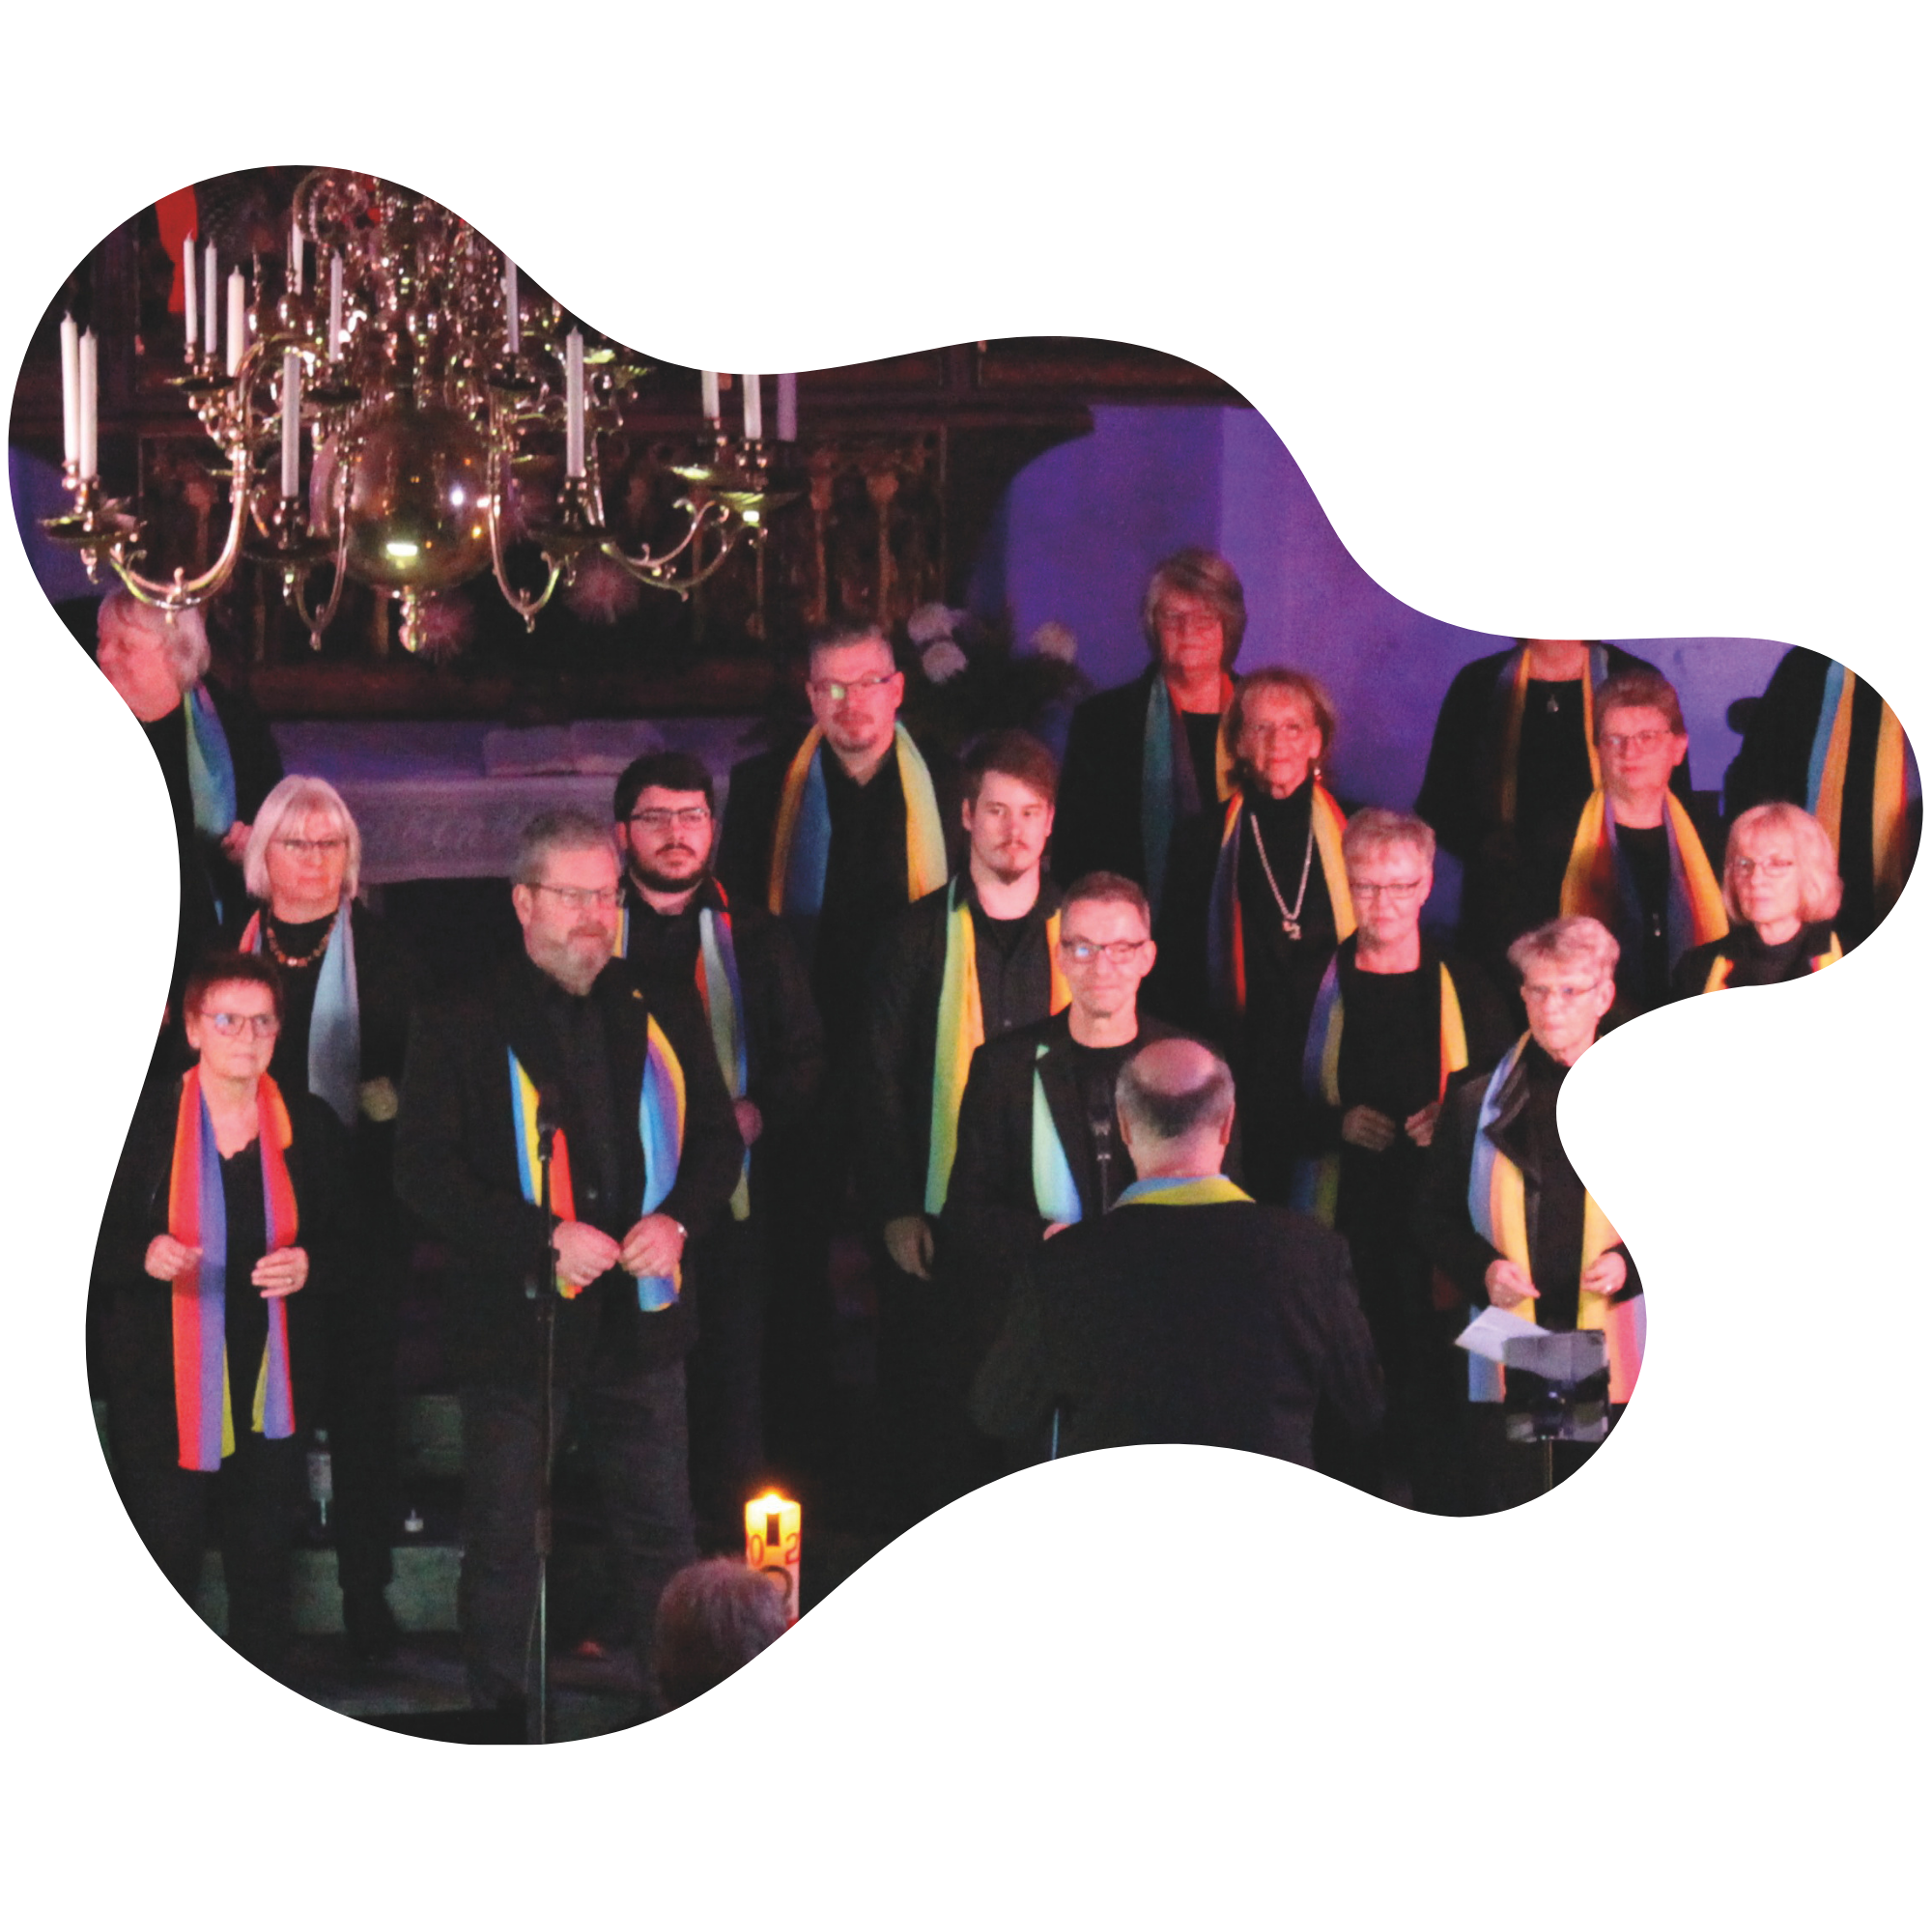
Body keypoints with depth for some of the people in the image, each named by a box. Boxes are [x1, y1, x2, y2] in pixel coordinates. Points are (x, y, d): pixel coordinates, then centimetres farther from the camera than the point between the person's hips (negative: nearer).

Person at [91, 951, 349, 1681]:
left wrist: (306, 1266, -10)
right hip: (163, 1383, -2)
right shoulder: (142, 1116, -3)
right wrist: (145, 1255, -21)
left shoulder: (309, 1124, 5)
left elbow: (341, 1239, 12)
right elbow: (98, 1241, 0)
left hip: (270, 1380, 3)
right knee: (164, 1563, -3)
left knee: (264, 1566, 4)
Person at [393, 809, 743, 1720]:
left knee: (663, 1536, 11)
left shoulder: (663, 1013, 7)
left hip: (640, 1319, 3)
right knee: (501, 1546, 7)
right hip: (513, 1326, -3)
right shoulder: (461, 1022, -6)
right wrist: (546, 1239, -19)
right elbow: (423, 1172, -10)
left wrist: (677, 1218, -7)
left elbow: (718, 1135, 14)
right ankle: (496, 1708, 18)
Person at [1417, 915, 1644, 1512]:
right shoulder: (1478, 1104, 9)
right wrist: (1483, 1268, -8)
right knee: (1506, 1504, -1)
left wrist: (1628, 1261, -12)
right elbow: (1435, 1215, 12)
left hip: (1609, 1353, -1)